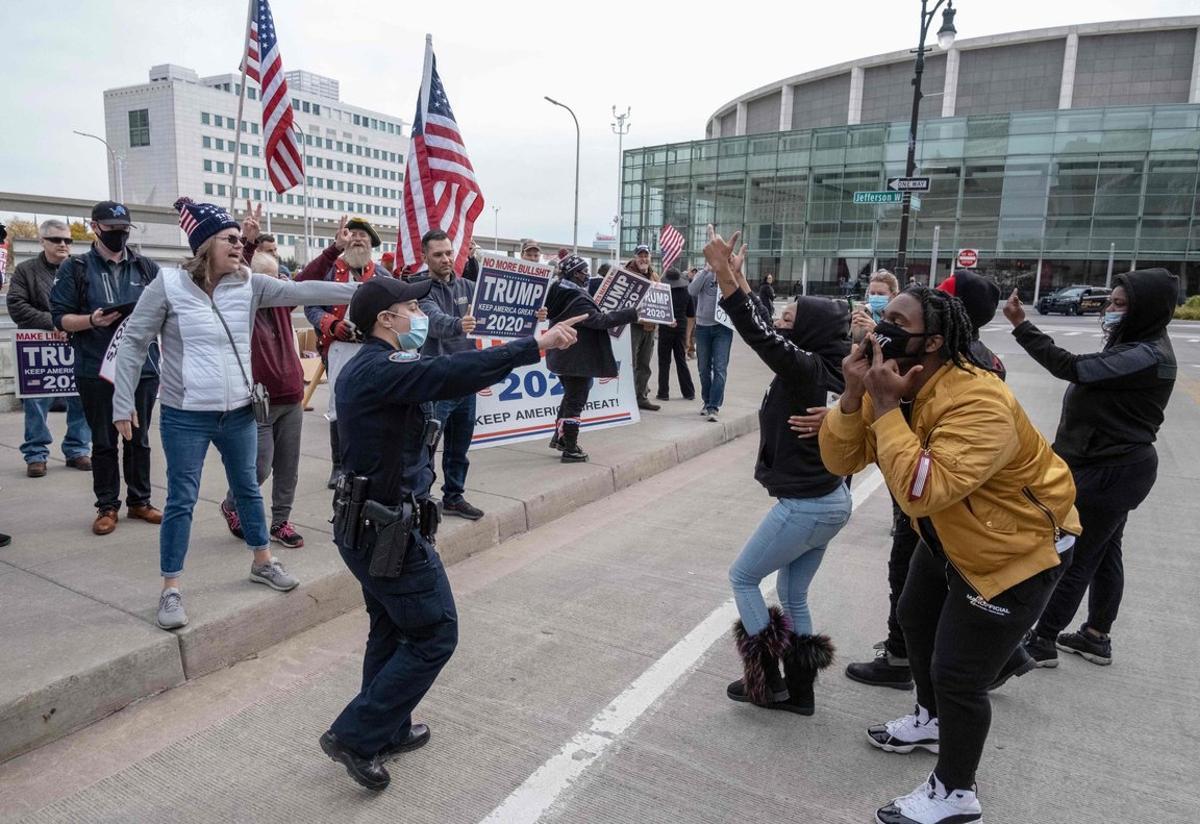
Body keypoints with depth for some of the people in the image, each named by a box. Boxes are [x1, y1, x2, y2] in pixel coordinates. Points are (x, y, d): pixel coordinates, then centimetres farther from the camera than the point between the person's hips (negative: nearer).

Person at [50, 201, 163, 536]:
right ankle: (107, 506, 16)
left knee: (139, 439, 10)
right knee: (104, 442, 6)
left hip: (143, 367, 2)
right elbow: (60, 317, -1)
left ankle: (139, 501, 22)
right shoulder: (75, 268, 2)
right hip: (97, 371, -2)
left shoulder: (147, 267, 9)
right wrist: (92, 321, -19)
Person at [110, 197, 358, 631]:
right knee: (181, 500, 4)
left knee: (247, 488, 18)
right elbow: (134, 342, -5)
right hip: (185, 417, -4)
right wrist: (123, 404, -6)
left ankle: (263, 562, 36)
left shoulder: (248, 284, -1)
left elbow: (301, 291, -8)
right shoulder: (168, 284, -10)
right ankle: (170, 589, 18)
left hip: (239, 412, 4)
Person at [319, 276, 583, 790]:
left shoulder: (365, 369, 11)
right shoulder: (384, 370, -22)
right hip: (391, 532, -11)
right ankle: (355, 736, 8)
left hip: (367, 525, 11)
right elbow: (452, 372, -35)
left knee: (392, 630, 22)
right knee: (434, 635, 2)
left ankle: (389, 731, 37)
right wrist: (537, 344, -33)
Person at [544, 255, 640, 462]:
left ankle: (560, 438, 31)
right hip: (578, 358, -9)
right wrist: (632, 313, -29)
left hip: (562, 357, 9)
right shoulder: (577, 298, -22)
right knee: (575, 402, 0)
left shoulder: (559, 293, 6)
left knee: (570, 397, 24)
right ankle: (570, 449, 7)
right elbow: (600, 321, -29)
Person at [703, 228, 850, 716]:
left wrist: (724, 275, -36)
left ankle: (766, 680, 18)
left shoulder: (805, 368, -21)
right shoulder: (821, 369, 5)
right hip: (828, 500, 9)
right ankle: (799, 689, 28)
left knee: (743, 578, 10)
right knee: (793, 594, 20)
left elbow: (760, 336, -33)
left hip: (806, 506, -9)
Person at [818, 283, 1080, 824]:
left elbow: (922, 491, -43)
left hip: (1020, 548, -9)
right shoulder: (894, 385, -9)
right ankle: (932, 720, 52)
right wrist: (853, 397, -27)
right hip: (953, 537, 9)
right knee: (915, 620, 25)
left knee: (957, 674, -5)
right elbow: (841, 461, -12)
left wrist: (885, 407, -39)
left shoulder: (980, 403, -35)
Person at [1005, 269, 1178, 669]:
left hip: (1112, 471, -10)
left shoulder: (1146, 356, -23)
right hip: (1111, 465, 10)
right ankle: (1096, 637, 29)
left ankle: (1042, 640, 9)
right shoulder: (1136, 345, 10)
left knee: (1072, 555, -2)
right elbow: (1092, 381, 15)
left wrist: (1021, 325, -30)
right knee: (1102, 553, 17)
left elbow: (1073, 368, -31)